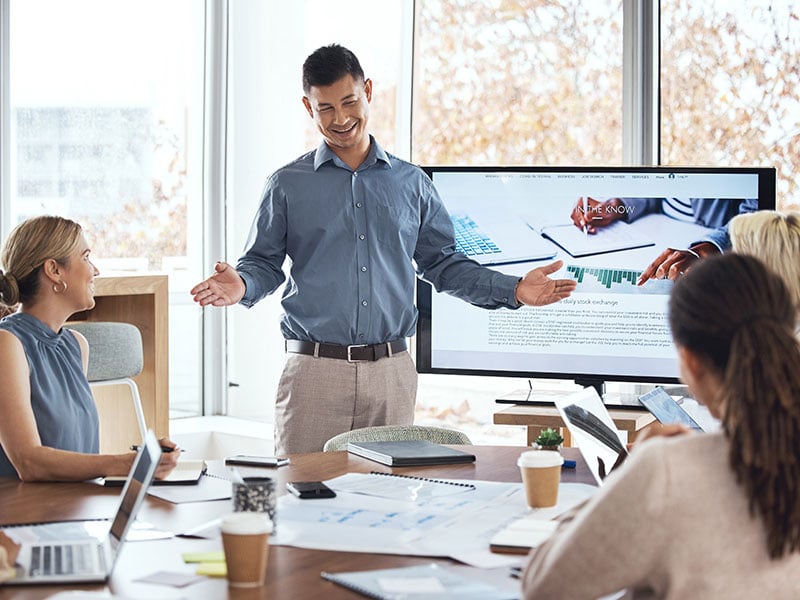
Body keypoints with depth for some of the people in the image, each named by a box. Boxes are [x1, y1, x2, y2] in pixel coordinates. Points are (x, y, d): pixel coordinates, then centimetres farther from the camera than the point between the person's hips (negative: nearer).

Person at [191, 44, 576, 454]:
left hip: (391, 373, 2)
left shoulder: (411, 183, 12)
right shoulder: (288, 185, 6)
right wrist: (242, 286, -15)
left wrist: (514, 290, 3)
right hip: (314, 371, -2)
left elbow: (442, 263, 15)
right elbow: (264, 263, 8)